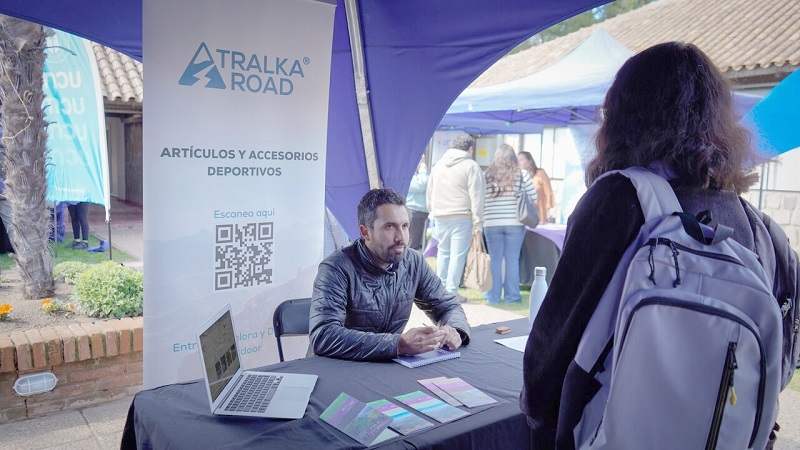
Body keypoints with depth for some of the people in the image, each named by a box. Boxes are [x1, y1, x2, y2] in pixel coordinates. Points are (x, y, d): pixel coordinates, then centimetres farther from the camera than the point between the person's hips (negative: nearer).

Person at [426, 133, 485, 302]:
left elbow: (429, 194, 17)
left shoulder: (438, 165, 12)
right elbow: (476, 197, -9)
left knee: (443, 252, 15)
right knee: (458, 255, 0)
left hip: (440, 217, 6)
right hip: (462, 217, -5)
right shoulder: (471, 166, -6)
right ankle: (451, 293, 2)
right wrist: (478, 223, -8)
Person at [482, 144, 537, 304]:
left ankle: (493, 296, 14)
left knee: (495, 259, 8)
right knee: (512, 259, 7)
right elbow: (533, 199, 2)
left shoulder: (487, 175, -1)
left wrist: (483, 218, 14)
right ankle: (511, 296, 13)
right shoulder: (522, 175, -1)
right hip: (515, 223, 0)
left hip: (491, 223, 0)